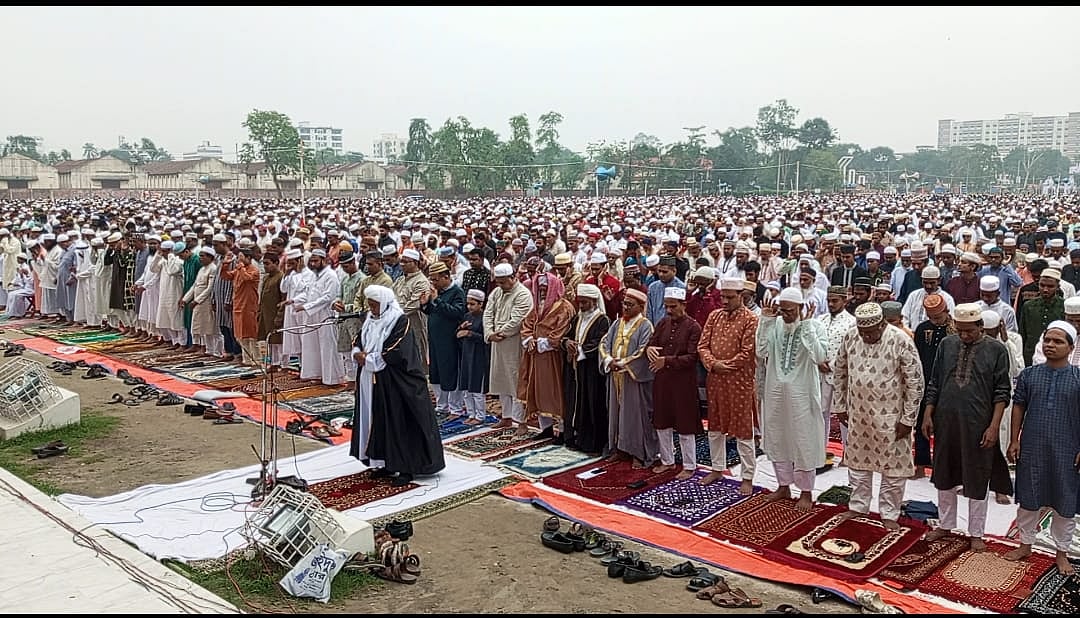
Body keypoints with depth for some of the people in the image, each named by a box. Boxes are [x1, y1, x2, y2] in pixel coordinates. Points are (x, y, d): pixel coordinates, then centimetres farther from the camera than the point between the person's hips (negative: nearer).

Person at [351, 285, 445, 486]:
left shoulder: (400, 321, -13)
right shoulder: (371, 319, 9)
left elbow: (395, 353, -21)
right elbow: (358, 341, 15)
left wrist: (367, 359, -13)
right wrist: (358, 353, -7)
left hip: (395, 384, -8)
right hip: (372, 382, 8)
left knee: (399, 422, -3)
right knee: (378, 421, 11)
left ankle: (406, 468, 4)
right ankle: (385, 463, 23)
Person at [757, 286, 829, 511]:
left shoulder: (815, 326, -10)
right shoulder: (775, 324, -1)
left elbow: (820, 357, -23)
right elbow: (762, 352, -9)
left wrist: (806, 325, -24)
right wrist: (765, 321, -14)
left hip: (801, 392, -4)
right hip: (776, 390, 4)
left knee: (804, 441, 5)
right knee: (777, 439, 14)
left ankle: (806, 492, 20)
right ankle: (784, 486, 31)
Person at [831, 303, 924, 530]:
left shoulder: (901, 341, -19)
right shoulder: (850, 337, -7)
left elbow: (915, 382, -14)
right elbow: (839, 372, 7)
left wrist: (908, 419, -12)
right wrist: (840, 406, 8)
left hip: (890, 416, -4)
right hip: (857, 413, 4)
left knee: (893, 467, 7)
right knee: (858, 461, 16)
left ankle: (889, 514, 22)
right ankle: (858, 506, 32)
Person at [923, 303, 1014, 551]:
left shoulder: (996, 350, -7)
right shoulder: (947, 345, 2)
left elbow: (1002, 392, -5)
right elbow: (934, 383, 8)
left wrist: (994, 426, -11)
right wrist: (928, 414, 4)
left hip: (977, 425, -3)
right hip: (945, 422, 3)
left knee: (976, 480, 8)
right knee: (944, 476, 14)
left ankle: (976, 533, 22)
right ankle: (945, 525, 30)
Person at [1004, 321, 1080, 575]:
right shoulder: (1029, 375, 0)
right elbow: (1018, 408, 5)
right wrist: (1014, 440, 1)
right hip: (1031, 449, 2)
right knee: (1028, 499, 12)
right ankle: (1025, 544, 29)